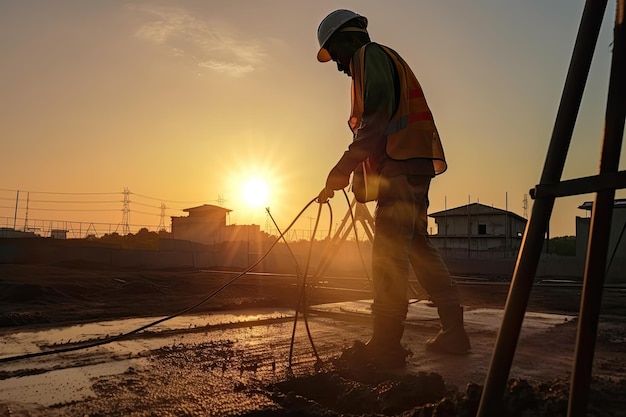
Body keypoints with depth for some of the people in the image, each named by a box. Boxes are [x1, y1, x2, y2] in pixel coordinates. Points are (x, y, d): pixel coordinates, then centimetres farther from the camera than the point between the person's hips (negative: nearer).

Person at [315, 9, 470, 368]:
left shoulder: (369, 55, 0)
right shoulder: (387, 61, 30)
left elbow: (375, 121, -16)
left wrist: (342, 170, -18)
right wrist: (353, 170, 22)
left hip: (401, 167, -10)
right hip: (414, 167, 10)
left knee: (388, 255, -12)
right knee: (419, 247, 10)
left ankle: (386, 346, -9)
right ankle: (454, 331, 15)